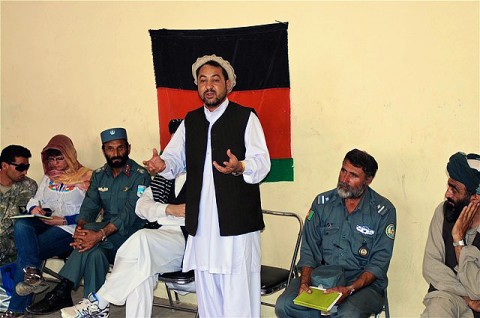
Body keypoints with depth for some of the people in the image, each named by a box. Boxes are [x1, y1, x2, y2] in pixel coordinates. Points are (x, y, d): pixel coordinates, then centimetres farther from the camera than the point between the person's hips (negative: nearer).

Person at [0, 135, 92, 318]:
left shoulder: (85, 177, 3)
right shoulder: (48, 177, 24)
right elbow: (35, 200, 19)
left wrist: (64, 220, -17)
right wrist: (34, 208, -5)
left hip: (68, 228, -5)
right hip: (43, 223, 6)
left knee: (25, 251, -24)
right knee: (21, 225, -31)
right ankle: (33, 274, -44)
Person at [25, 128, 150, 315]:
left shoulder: (140, 176, -8)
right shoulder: (99, 175, 12)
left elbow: (130, 214, -20)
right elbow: (89, 206, 3)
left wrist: (100, 234, -34)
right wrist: (79, 229, -21)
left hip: (130, 232, -5)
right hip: (106, 230, 5)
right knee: (95, 252, -32)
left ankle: (62, 291, -29)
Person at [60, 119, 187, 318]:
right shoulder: (164, 174, 23)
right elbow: (142, 206, 13)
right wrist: (169, 209, -7)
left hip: (188, 242, -4)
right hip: (158, 244, 4)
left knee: (142, 239, -32)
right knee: (141, 266, -30)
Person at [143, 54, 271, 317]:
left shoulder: (246, 118, 1)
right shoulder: (190, 122, 17)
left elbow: (261, 162, -9)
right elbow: (175, 158, 13)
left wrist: (240, 167, -31)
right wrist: (163, 165, -11)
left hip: (236, 220, -5)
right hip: (201, 221, 5)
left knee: (238, 290, -5)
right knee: (206, 288, 12)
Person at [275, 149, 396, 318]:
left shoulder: (384, 211, -5)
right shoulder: (322, 203, 5)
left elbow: (379, 263, -8)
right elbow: (309, 249, 5)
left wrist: (349, 289, -22)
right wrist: (305, 282, -14)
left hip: (363, 282, -4)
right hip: (321, 277, 4)